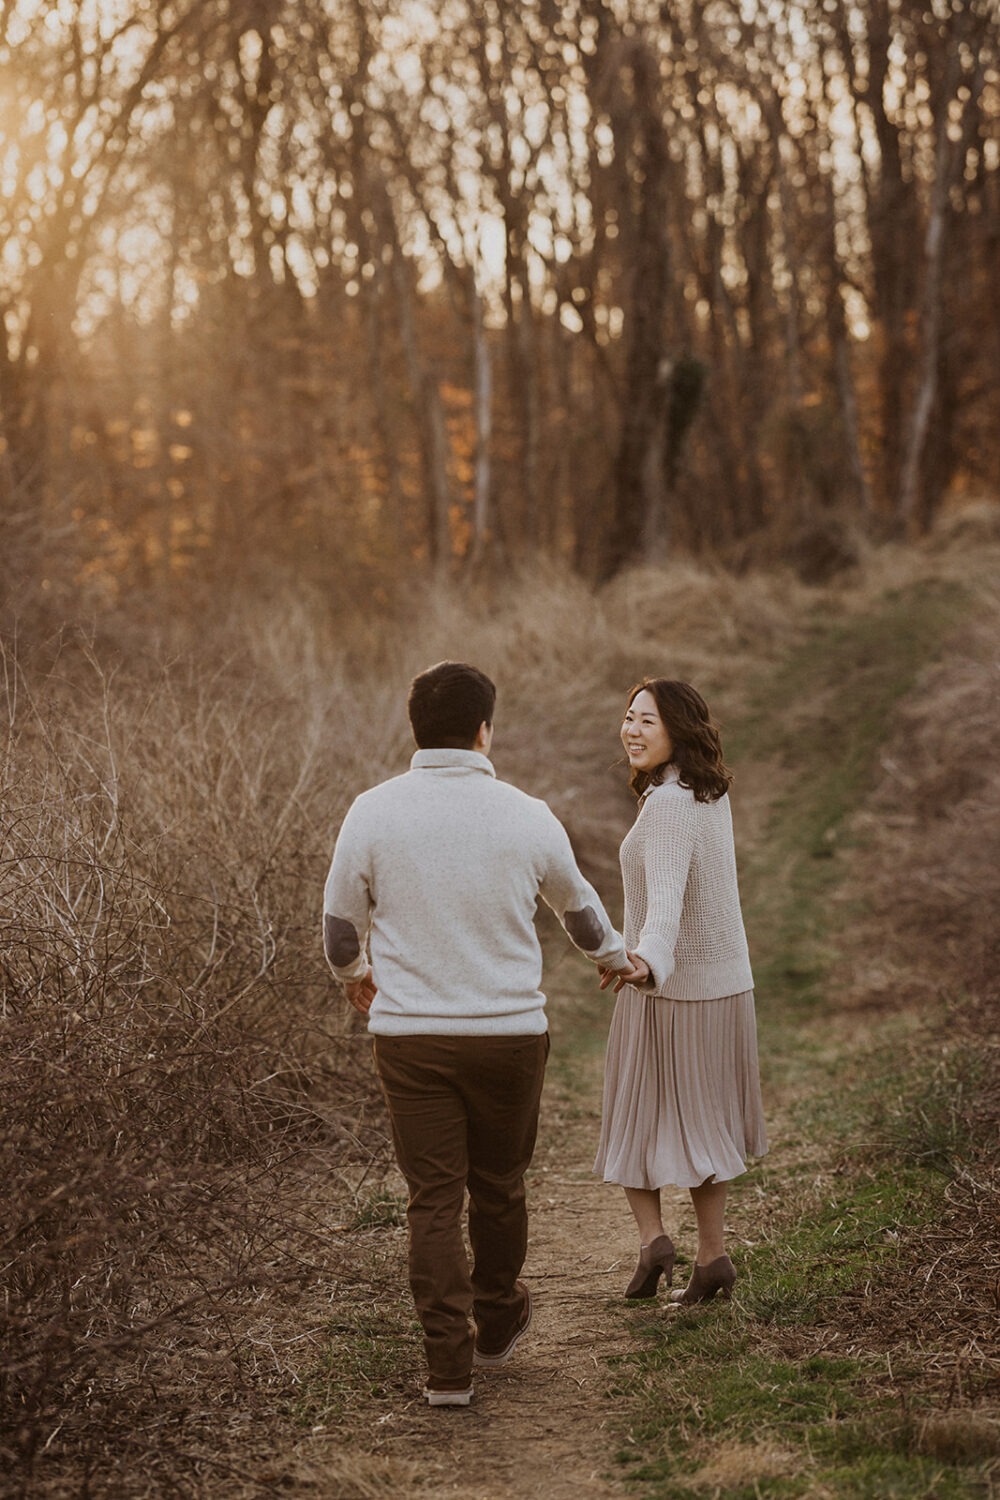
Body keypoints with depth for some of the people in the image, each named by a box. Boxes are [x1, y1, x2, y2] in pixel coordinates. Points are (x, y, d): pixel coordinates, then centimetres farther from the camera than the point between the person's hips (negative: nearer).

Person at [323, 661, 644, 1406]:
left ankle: (450, 1364, 5)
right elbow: (580, 907, 14)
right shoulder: (527, 816, -5)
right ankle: (497, 1320, 38)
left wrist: (355, 975, 28)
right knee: (498, 1186, 18)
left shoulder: (373, 812, -6)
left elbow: (340, 925, 5)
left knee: (433, 1199, 5)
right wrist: (618, 958, 35)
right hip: (509, 1031, 1)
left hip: (409, 1034, 0)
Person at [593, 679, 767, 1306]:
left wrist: (646, 963, -55)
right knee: (704, 1117, 16)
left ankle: (652, 1236, -2)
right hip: (726, 984, 8)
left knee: (637, 1119, 10)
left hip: (667, 991, -8)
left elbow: (667, 897, -37)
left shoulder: (668, 806, -22)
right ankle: (713, 1256, 19)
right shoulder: (712, 792, 5)